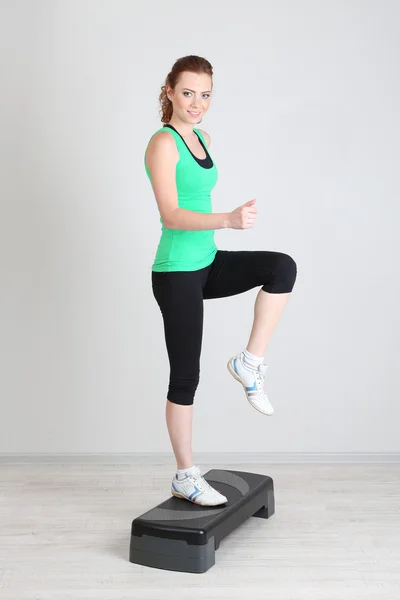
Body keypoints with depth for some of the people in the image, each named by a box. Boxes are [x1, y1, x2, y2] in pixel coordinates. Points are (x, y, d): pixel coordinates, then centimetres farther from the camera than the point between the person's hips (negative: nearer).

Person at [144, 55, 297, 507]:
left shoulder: (201, 138, 11)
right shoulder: (163, 143, -15)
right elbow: (171, 215, -26)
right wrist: (227, 219, -40)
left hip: (206, 262, 8)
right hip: (177, 271, -8)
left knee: (282, 267, -13)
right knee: (186, 375, 0)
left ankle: (250, 362, -2)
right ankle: (185, 478, 15)